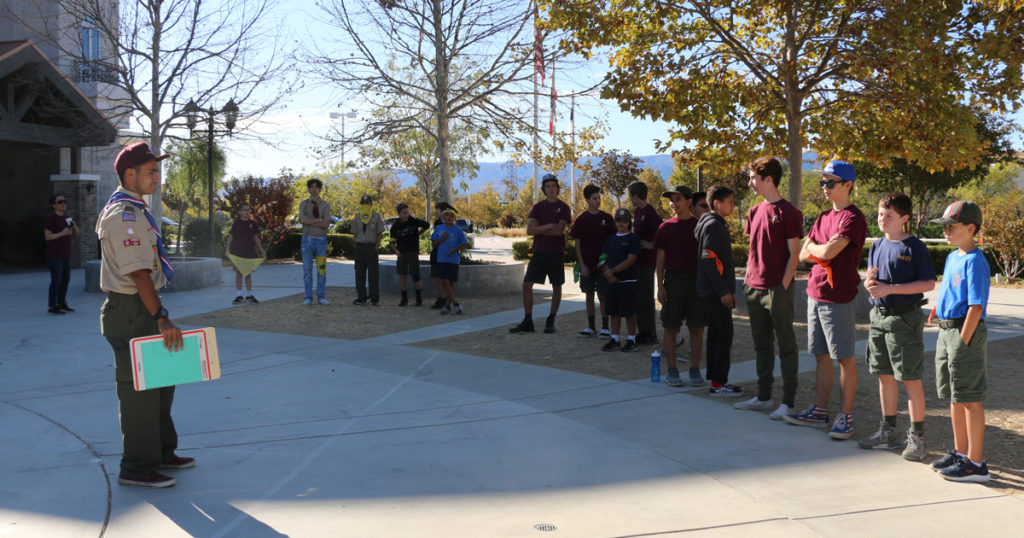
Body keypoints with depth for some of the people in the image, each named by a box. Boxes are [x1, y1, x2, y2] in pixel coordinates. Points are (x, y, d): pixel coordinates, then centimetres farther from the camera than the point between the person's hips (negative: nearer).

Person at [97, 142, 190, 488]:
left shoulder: (134, 210, 16)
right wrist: (162, 318, -24)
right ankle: (136, 468, 5)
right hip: (130, 311, -11)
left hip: (143, 309, 11)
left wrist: (158, 315, 18)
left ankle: (161, 453, 29)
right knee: (138, 388, -4)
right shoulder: (123, 215, -17)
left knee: (160, 380, 17)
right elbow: (138, 273, -23)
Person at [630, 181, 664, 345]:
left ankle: (650, 334, 4)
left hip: (647, 261, -9)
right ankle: (642, 331, 24)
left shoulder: (650, 212, -15)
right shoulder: (637, 211, 13)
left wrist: (651, 245, -20)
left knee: (645, 298, -4)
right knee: (637, 296, 15)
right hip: (637, 259, 10)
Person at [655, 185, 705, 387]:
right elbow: (660, 258, 3)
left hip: (697, 280, 1)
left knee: (697, 327, 3)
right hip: (673, 279, 0)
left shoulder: (700, 226, 6)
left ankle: (695, 370, 12)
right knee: (671, 327, 1)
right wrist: (660, 286, -4)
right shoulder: (666, 228, 4)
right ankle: (671, 370, 10)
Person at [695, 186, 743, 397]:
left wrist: (729, 289, 21)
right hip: (716, 290, -10)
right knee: (724, 333, -8)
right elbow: (709, 259, -21)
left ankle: (717, 380, 17)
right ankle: (718, 384, -5)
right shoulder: (714, 225, -14)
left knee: (715, 332, 12)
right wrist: (723, 291, -21)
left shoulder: (717, 224, 18)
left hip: (712, 291, 10)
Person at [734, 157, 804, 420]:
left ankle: (789, 401, 6)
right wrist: (748, 280, 12)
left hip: (778, 289, -8)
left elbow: (794, 254, -10)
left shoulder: (788, 212, -8)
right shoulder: (755, 212, 13)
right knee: (761, 344, 13)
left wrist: (783, 286, -14)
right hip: (754, 289, 8)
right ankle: (763, 397, 23)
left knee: (786, 344, 1)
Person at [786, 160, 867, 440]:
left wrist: (815, 248, -1)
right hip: (815, 293, 8)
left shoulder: (853, 218, -11)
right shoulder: (824, 217, 16)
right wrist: (822, 252, -8)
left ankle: (846, 416, 6)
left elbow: (827, 252, -22)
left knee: (845, 358, 0)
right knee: (821, 356, 13)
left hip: (839, 298, -8)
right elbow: (803, 255, 12)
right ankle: (819, 411, 20)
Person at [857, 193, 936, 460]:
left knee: (911, 378, -1)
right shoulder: (877, 246, 11)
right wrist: (869, 282, -6)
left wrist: (889, 288, -20)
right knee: (884, 376, 13)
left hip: (905, 318, -7)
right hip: (879, 316, 7)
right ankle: (888, 432, 25)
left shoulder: (914, 247, -10)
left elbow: (928, 283, -15)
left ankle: (917, 437, 9)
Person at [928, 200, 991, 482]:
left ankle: (975, 463, 5)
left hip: (966, 332, -9)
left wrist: (963, 341, -19)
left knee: (970, 400, -3)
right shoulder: (952, 258, 13)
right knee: (954, 397, 17)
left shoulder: (974, 261, -15)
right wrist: (934, 314, 16)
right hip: (946, 331, 9)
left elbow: (976, 307, -18)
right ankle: (960, 452, 29)